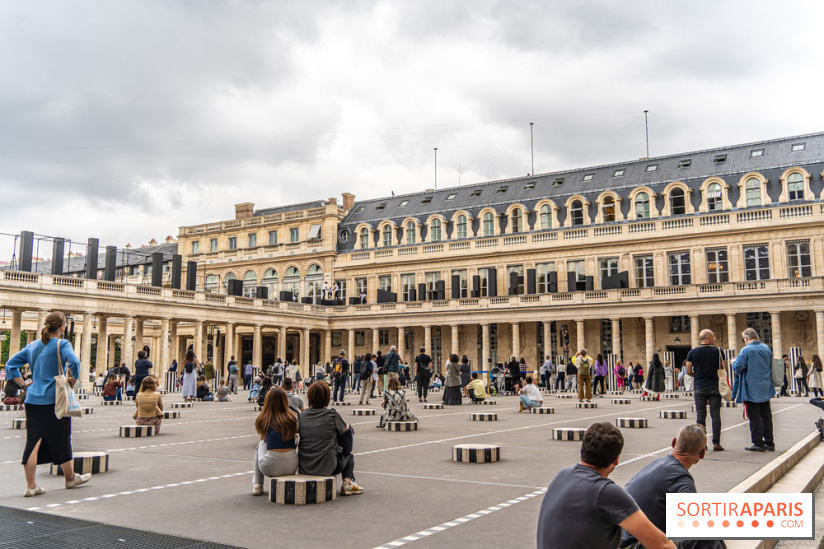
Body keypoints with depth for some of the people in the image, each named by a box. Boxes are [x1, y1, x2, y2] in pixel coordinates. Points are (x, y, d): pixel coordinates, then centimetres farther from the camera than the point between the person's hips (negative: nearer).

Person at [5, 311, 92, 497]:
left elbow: (10, 364, 15)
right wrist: (71, 381, -11)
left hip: (33, 400, 5)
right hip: (55, 400, -5)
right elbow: (74, 362, -26)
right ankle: (70, 478, 24)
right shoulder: (61, 345, -9)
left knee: (33, 441, 7)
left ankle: (30, 485, 7)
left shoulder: (32, 346, 11)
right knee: (61, 440, 9)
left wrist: (23, 384, 11)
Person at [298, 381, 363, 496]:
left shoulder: (302, 415, -2)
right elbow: (345, 429, 4)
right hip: (326, 467, -4)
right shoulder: (332, 414, -11)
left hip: (304, 467, 5)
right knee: (348, 456, 26)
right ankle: (347, 480, 6)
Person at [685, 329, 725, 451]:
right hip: (715, 386, 0)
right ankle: (716, 443, 4)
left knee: (700, 415, 4)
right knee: (716, 415, 3)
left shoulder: (692, 352, 1)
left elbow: (688, 371, 0)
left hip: (699, 387, 0)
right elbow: (724, 368, 4)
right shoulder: (718, 351, 0)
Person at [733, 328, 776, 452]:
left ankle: (758, 443, 3)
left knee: (755, 416, 0)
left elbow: (738, 367, -18)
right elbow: (771, 366, 19)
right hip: (766, 388, 6)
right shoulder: (766, 348, 6)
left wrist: (733, 362, 3)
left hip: (751, 389, -6)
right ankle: (769, 443, 16)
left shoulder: (746, 350, -14)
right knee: (766, 415, 11)